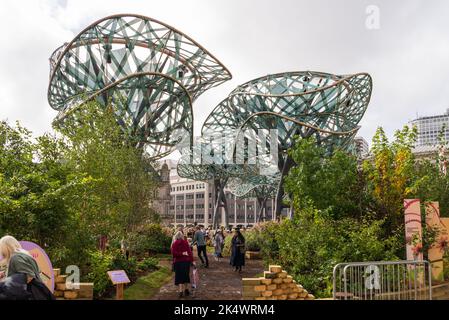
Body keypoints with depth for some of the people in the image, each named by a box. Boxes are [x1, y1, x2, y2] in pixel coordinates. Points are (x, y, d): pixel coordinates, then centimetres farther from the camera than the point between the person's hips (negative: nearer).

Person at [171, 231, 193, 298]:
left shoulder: (174, 244, -6)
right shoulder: (186, 242, -1)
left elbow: (174, 253, -17)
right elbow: (189, 252, -4)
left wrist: (181, 253, -11)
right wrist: (192, 260, -2)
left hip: (178, 262, -2)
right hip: (187, 261, 2)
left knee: (179, 276, 3)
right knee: (186, 275, 16)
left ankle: (181, 291, -7)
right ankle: (186, 289, 24)